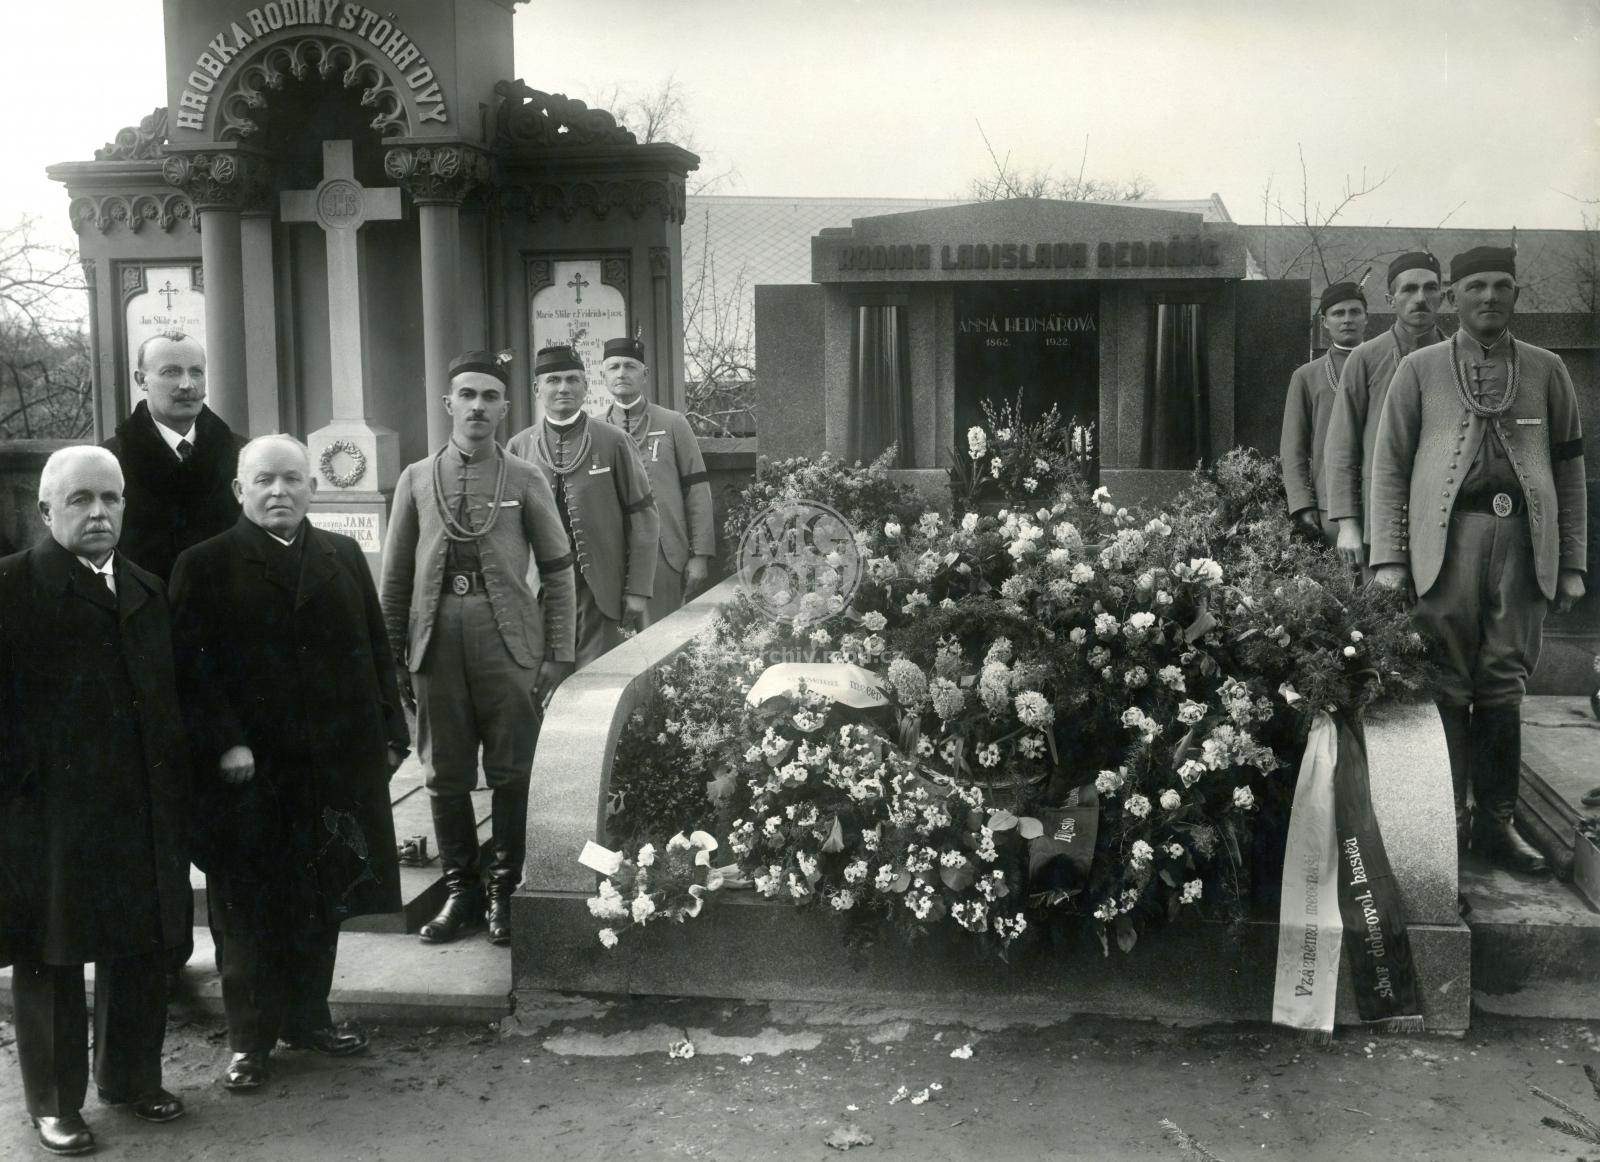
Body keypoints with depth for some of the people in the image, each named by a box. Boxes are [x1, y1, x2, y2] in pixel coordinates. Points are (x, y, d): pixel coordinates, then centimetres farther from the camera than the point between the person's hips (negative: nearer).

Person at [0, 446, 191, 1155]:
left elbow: (167, 694, 13)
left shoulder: (148, 591, 13)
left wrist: (177, 789, 8)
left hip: (143, 808, 5)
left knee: (140, 948, 14)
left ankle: (131, 1076, 31)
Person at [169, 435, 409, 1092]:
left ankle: (309, 1017, 28)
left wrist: (389, 732, 5)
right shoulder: (205, 566, -1)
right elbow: (193, 665, -7)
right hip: (249, 770, -4)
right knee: (249, 908, 5)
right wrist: (225, 742, -16)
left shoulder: (343, 557, 10)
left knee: (322, 902, 13)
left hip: (336, 764, 4)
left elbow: (375, 651, 11)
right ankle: (250, 1039, 16)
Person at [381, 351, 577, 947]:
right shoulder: (416, 480, 10)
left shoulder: (526, 481, 6)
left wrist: (558, 654, 0)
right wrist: (392, 657, 8)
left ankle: (505, 891, 16)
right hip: (437, 642, 2)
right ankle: (460, 890, 20)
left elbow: (557, 570, 6)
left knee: (512, 774, 2)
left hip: (509, 641, -1)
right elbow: (396, 577, 12)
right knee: (445, 776, 7)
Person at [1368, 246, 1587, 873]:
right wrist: (1388, 558, 0)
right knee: (1446, 681, -3)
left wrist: (1572, 563, 9)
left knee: (1504, 681, 2)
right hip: (1448, 533, -1)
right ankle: (1447, 819, 5)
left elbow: (1569, 467, 15)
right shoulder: (1419, 370, 11)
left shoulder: (1545, 370, 15)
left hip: (1523, 537, 2)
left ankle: (1496, 821, 10)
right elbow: (1388, 466, 8)